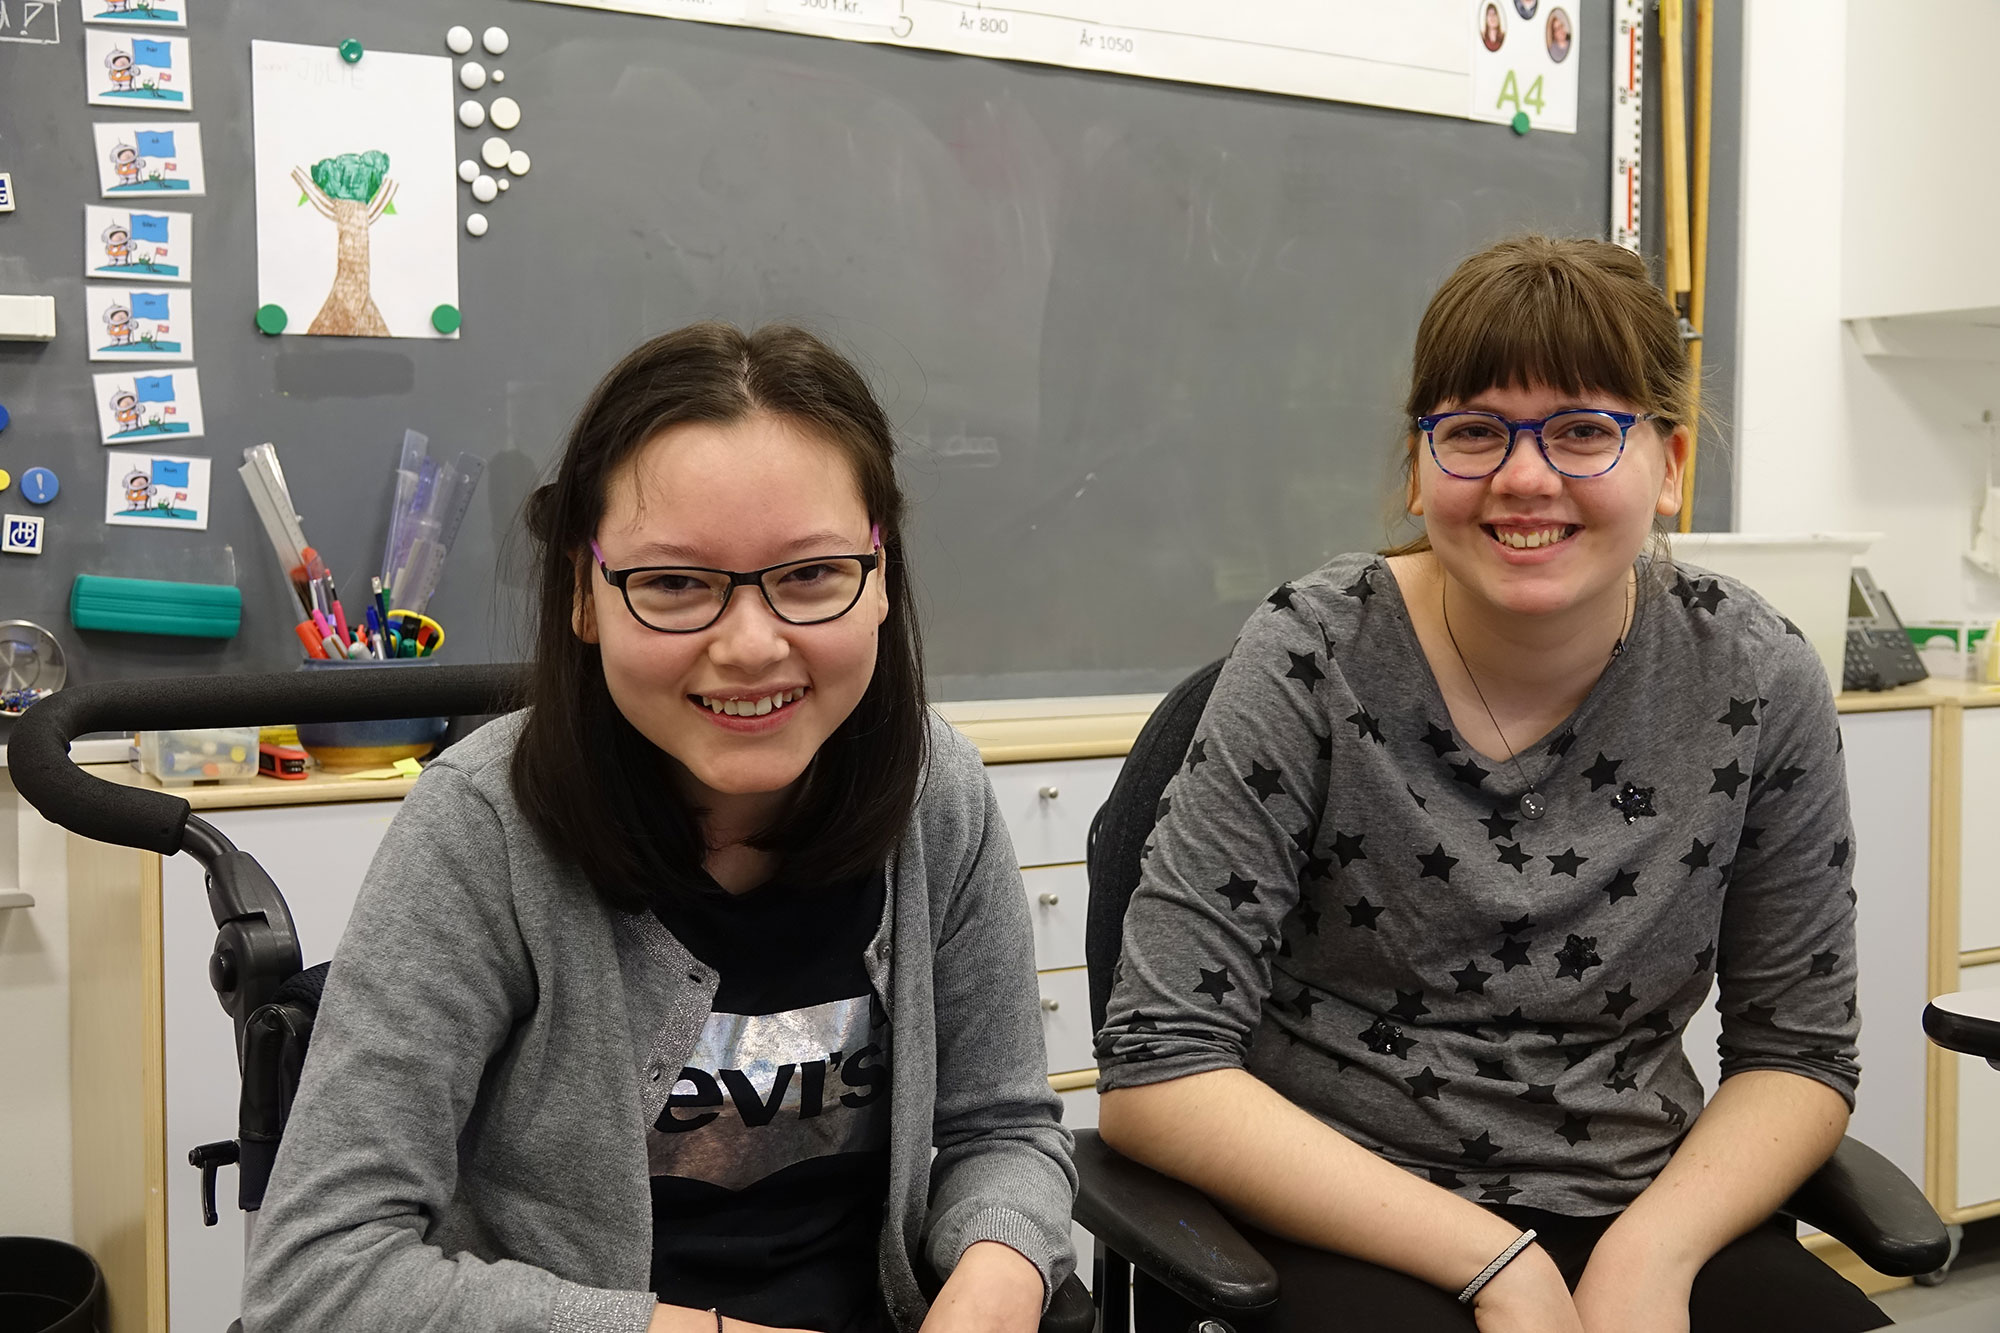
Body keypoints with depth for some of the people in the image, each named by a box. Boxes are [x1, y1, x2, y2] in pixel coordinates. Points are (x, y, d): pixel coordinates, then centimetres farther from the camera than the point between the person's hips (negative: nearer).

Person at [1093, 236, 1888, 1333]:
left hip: (1643, 1216, 3)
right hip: (1347, 1233, -3)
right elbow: (1155, 1076, -14)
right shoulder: (1311, 664, -12)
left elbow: (1797, 1055, 6)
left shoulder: (1760, 682, -2)